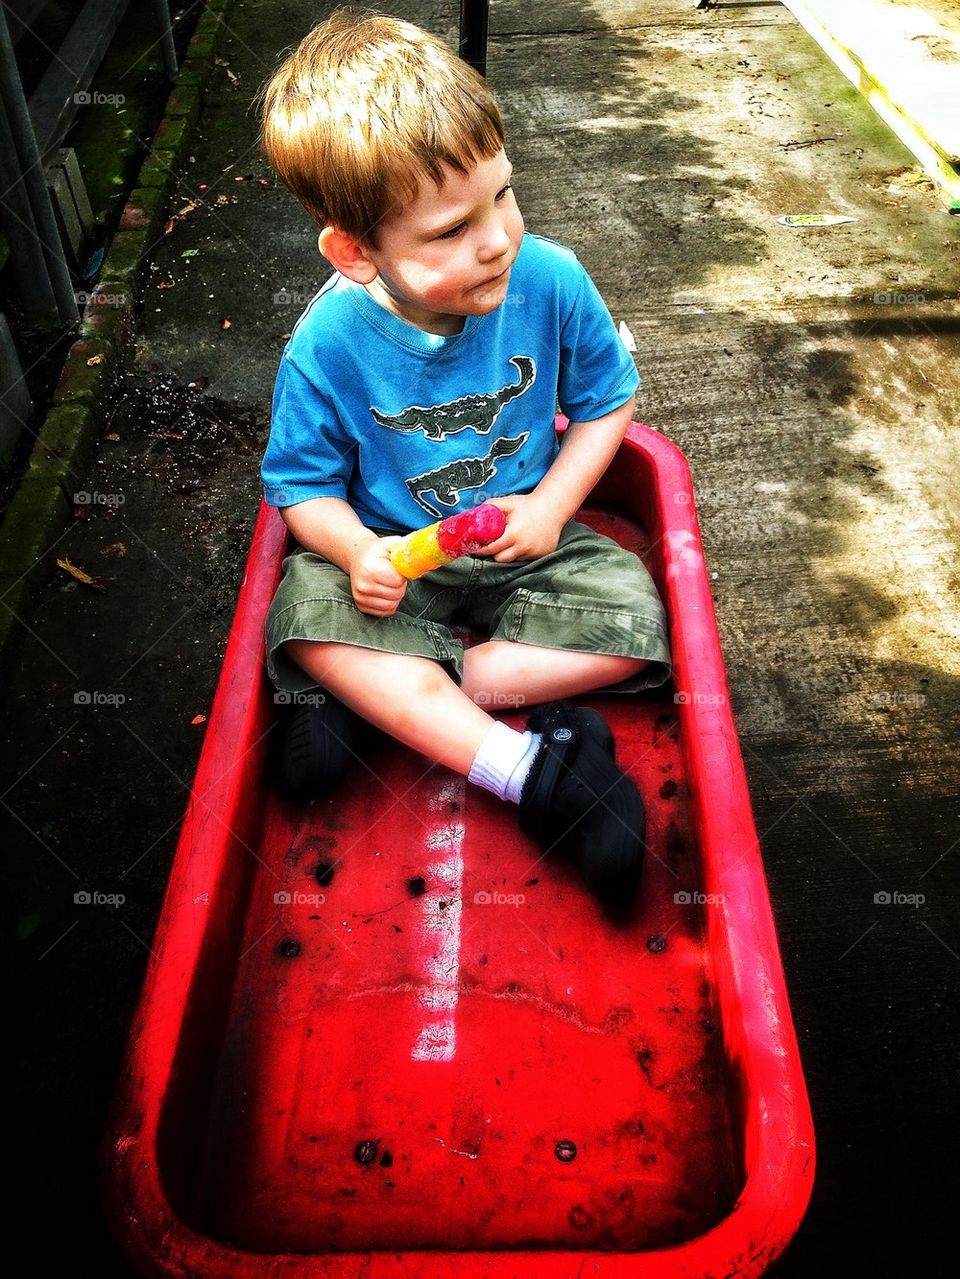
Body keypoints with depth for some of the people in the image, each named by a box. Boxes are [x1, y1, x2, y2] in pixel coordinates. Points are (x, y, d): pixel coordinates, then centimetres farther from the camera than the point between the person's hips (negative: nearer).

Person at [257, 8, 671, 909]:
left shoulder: (550, 280, -16)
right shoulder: (328, 345, -19)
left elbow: (605, 402, -1)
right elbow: (302, 483, -7)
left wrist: (550, 506, -15)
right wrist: (356, 550, -28)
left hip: (528, 543, 2)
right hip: (399, 558, -1)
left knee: (632, 618, -22)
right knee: (308, 619, -28)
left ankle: (381, 696, -19)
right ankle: (530, 769, -28)